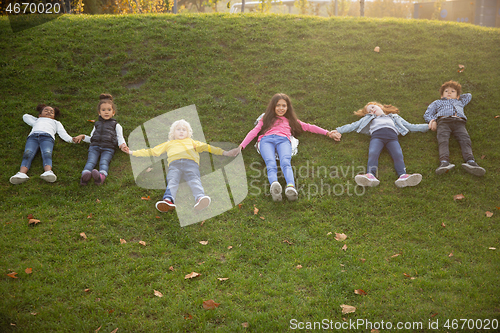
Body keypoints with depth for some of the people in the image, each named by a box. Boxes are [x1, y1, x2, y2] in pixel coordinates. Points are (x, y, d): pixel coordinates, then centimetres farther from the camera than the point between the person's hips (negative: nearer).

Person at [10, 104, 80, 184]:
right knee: (27, 154, -30)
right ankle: (22, 173, -53)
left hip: (47, 136, -1)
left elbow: (62, 133, 25)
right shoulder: (36, 121, 48)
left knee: (47, 154, -34)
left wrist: (71, 139, 6)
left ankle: (48, 172, -61)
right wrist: (37, 119, 54)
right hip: (32, 136, 1)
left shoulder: (56, 122, 42)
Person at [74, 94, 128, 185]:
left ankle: (102, 176, -62)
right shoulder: (97, 124, 38)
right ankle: (85, 175, -56)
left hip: (108, 148, -2)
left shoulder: (116, 125, 29)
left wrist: (122, 145, -5)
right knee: (91, 161, -28)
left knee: (104, 162, -33)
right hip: (94, 146, 3)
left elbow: (120, 137, 18)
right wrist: (84, 137, 17)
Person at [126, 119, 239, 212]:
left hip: (190, 162, 0)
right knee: (172, 180, -30)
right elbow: (152, 151, 41)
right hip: (174, 163, 1)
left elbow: (206, 147, 34)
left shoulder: (191, 142, 41)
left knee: (194, 180, -31)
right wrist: (133, 153, 37)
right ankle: (168, 200, -58)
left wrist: (225, 153, 25)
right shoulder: (169, 144, 42)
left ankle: (200, 198, -59)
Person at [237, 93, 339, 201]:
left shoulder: (290, 120, 40)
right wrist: (241, 146, 10)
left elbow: (308, 127, 38)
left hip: (283, 140, 0)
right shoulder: (266, 119, 37)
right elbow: (254, 132, 25)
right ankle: (274, 185, -63)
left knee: (285, 162, -35)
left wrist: (327, 133, 30)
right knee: (271, 164, -34)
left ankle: (291, 187, -62)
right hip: (266, 140, 0)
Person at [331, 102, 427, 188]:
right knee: (373, 153, -34)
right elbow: (353, 126, 33)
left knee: (398, 155, -31)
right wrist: (338, 130, 21)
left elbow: (410, 126, 38)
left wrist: (428, 126, 29)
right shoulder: (369, 118, 42)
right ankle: (370, 175, -57)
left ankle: (403, 176, -53)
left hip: (392, 135, 1)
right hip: (377, 134, -1)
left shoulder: (394, 117, 43)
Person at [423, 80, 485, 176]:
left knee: (465, 139, -27)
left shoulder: (459, 102, 47)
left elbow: (469, 95, 67)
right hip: (443, 121, -2)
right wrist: (432, 120, 4)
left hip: (459, 121, 2)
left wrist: (458, 96, 61)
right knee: (443, 140, -32)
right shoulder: (437, 102, 39)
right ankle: (444, 162, -53)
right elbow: (427, 114, 24)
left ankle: (470, 162, -49)